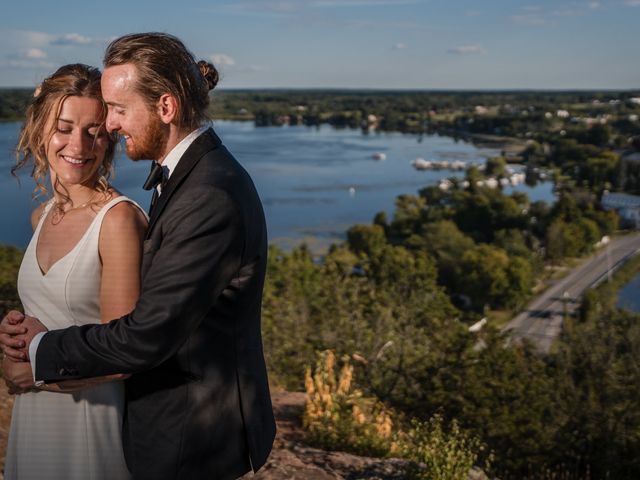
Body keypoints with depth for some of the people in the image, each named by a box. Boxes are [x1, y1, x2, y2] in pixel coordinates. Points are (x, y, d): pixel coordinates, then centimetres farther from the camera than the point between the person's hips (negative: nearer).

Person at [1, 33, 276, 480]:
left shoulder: (211, 199, -27)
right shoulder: (192, 173, 5)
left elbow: (147, 336, -26)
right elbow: (150, 290, 6)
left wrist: (43, 355, -13)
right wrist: (43, 327, -5)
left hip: (196, 438, -9)